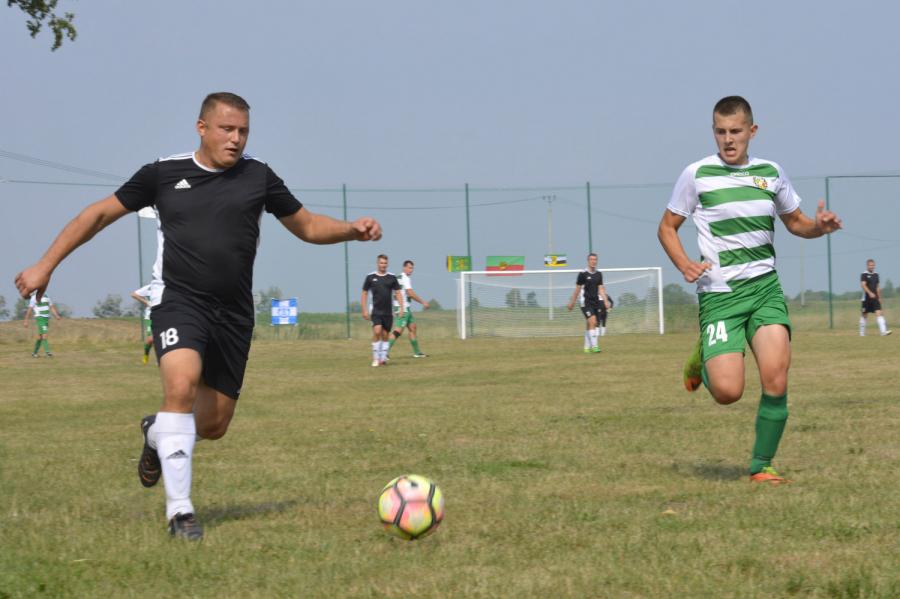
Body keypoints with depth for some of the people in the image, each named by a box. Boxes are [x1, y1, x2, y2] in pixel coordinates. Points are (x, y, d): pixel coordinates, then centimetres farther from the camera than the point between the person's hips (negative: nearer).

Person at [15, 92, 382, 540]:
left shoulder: (258, 176, 6)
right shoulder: (163, 173, 2)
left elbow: (308, 226, 15)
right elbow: (100, 214, 10)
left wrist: (352, 230, -5)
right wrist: (46, 265, 7)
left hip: (233, 313, 3)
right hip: (178, 300, -3)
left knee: (214, 425, 5)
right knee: (181, 385, -30)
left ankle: (157, 433, 42)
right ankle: (179, 511, -23)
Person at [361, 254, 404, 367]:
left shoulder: (392, 277, 5)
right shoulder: (370, 277, 1)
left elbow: (398, 293, 8)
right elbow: (364, 293, 6)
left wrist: (401, 308, -2)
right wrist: (364, 310, 0)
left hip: (388, 312, 2)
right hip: (376, 311, -2)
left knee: (385, 335, 6)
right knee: (377, 332, -17)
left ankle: (383, 358, 15)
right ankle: (375, 358, -10)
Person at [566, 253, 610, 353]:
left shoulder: (599, 274, 8)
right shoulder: (583, 274, -6)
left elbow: (601, 289, 9)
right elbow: (577, 289, 0)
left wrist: (606, 301, -1)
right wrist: (572, 302, 6)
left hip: (596, 301, 5)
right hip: (586, 302, -5)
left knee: (589, 326, 10)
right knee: (592, 322, -17)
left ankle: (587, 347, 17)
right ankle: (594, 346, -18)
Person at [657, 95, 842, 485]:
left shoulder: (770, 173, 9)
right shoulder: (697, 175, -1)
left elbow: (795, 222, 22)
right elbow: (667, 227, 8)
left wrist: (820, 226, -1)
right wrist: (685, 265, -10)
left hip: (764, 287, 3)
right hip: (719, 293, -3)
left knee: (776, 378, -16)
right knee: (727, 391, -15)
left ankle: (761, 466, 2)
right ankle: (702, 360, 22)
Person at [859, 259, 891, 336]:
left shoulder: (876, 275, 12)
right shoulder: (864, 275, -6)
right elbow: (863, 285, -20)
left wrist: (879, 297, 16)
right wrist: (870, 293, -33)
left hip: (875, 298, 4)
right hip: (867, 298, -4)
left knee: (879, 313, -9)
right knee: (864, 315, 6)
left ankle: (883, 331, -19)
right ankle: (862, 333, 20)